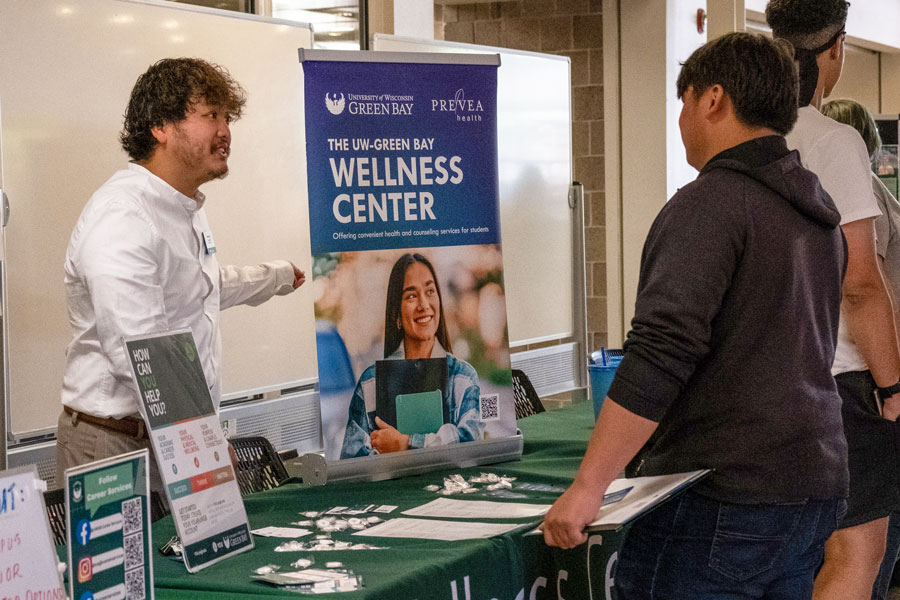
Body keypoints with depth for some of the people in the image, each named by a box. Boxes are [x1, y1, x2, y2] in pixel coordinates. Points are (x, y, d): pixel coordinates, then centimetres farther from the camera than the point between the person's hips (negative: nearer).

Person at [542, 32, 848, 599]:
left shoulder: (712, 202, -13)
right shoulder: (819, 214, 16)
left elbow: (661, 354, -23)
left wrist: (588, 486, -24)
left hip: (724, 494, -9)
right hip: (815, 487, 9)